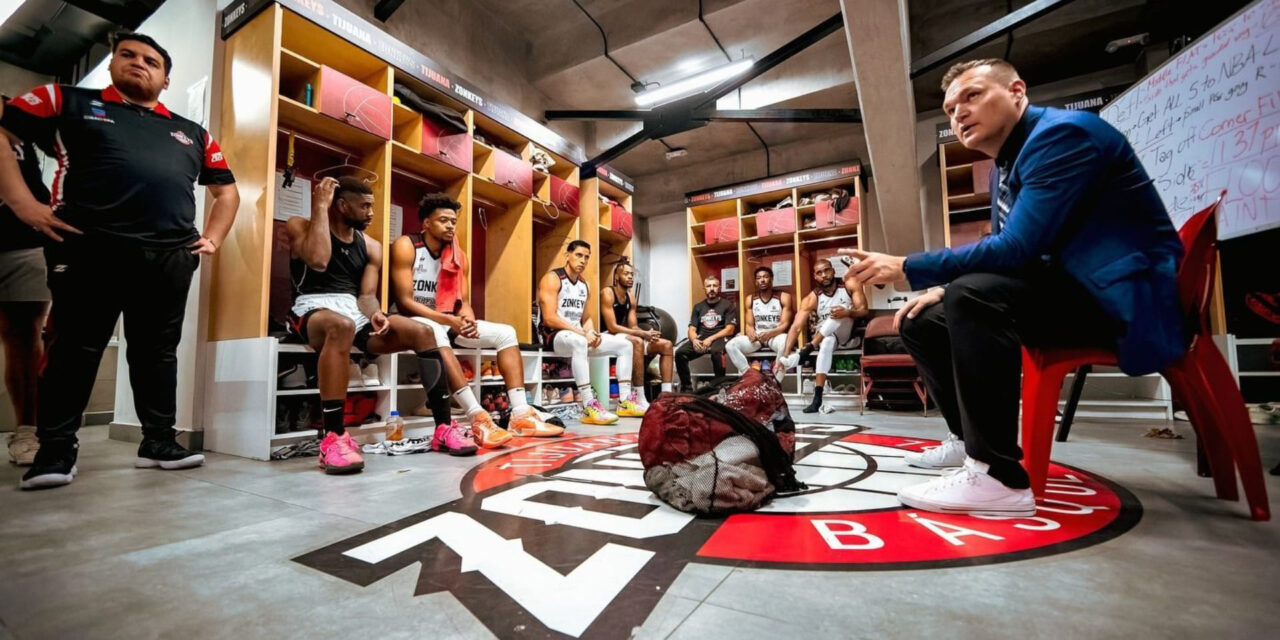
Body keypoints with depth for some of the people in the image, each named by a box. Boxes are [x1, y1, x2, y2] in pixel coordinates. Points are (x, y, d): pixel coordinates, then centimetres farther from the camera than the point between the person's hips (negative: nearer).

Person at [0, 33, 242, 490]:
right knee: (76, 348, 2)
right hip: (89, 247, -2)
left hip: (171, 258, 2)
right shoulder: (67, 101, 14)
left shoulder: (192, 134, 21)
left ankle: (159, 441, 14)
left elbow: (227, 190, 24)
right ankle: (55, 450, 12)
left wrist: (213, 238, 12)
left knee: (158, 350, 7)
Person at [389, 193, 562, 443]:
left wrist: (468, 320, -18)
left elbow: (464, 302, 7)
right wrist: (448, 320, -27)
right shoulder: (406, 246, -9)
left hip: (447, 323, 7)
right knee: (433, 331, -41)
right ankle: (477, 416, -45)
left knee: (506, 333, -6)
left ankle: (520, 414, -19)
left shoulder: (458, 255, 9)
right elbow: (404, 302, -17)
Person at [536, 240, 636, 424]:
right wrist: (583, 333, -23)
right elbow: (549, 319, -19)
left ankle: (624, 402, -2)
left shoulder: (585, 286, 15)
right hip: (553, 335, -8)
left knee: (625, 345, 1)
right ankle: (589, 407, -44)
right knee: (579, 342, -43)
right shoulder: (552, 278, -9)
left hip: (578, 336, 9)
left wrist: (591, 332, -8)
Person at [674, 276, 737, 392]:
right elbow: (691, 329, 11)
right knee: (680, 353, -24)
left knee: (715, 351, -40)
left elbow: (730, 330, -4)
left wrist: (710, 339, -17)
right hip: (701, 339, 4)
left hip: (719, 338, -4)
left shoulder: (728, 305, 6)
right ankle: (687, 388, -16)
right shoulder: (698, 307, 17)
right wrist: (694, 340, -14)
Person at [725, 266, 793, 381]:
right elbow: (749, 324, 6)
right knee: (730, 345, -23)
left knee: (786, 343, -40)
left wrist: (769, 334, -29)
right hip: (756, 337, 3)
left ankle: (775, 381, -29)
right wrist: (751, 333, -20)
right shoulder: (750, 299, 7)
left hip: (776, 336, -3)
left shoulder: (784, 297, -3)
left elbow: (785, 324, -10)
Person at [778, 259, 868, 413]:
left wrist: (848, 312, -36)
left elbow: (865, 311, -12)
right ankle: (817, 398, -43)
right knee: (827, 342, -37)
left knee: (842, 308, -30)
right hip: (824, 336, 0)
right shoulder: (812, 298, -9)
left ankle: (806, 350, -37)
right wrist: (786, 353, -30)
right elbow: (796, 327, -17)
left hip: (848, 333, 0)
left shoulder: (850, 285, -8)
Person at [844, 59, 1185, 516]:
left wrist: (908, 269, -22)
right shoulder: (1002, 170, 14)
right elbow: (1002, 256, 18)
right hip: (1067, 288, 9)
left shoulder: (1063, 132, -14)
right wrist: (944, 289, 0)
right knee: (922, 321, 6)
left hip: (1124, 293, -9)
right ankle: (970, 438, 16)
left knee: (977, 294, -35)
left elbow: (1016, 249, -25)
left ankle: (998, 475, -27)